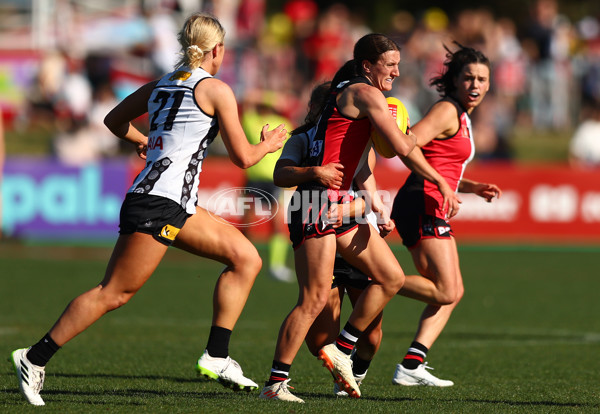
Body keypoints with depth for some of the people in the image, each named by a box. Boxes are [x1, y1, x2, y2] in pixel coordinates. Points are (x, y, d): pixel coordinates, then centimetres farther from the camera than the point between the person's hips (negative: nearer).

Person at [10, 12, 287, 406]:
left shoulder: (160, 85, 16)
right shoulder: (216, 90, -5)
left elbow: (114, 119, 29)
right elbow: (242, 157, -2)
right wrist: (268, 143, 18)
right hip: (158, 201, -9)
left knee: (246, 258, 8)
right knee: (114, 293, -7)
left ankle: (216, 356, 5)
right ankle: (35, 357, -3)